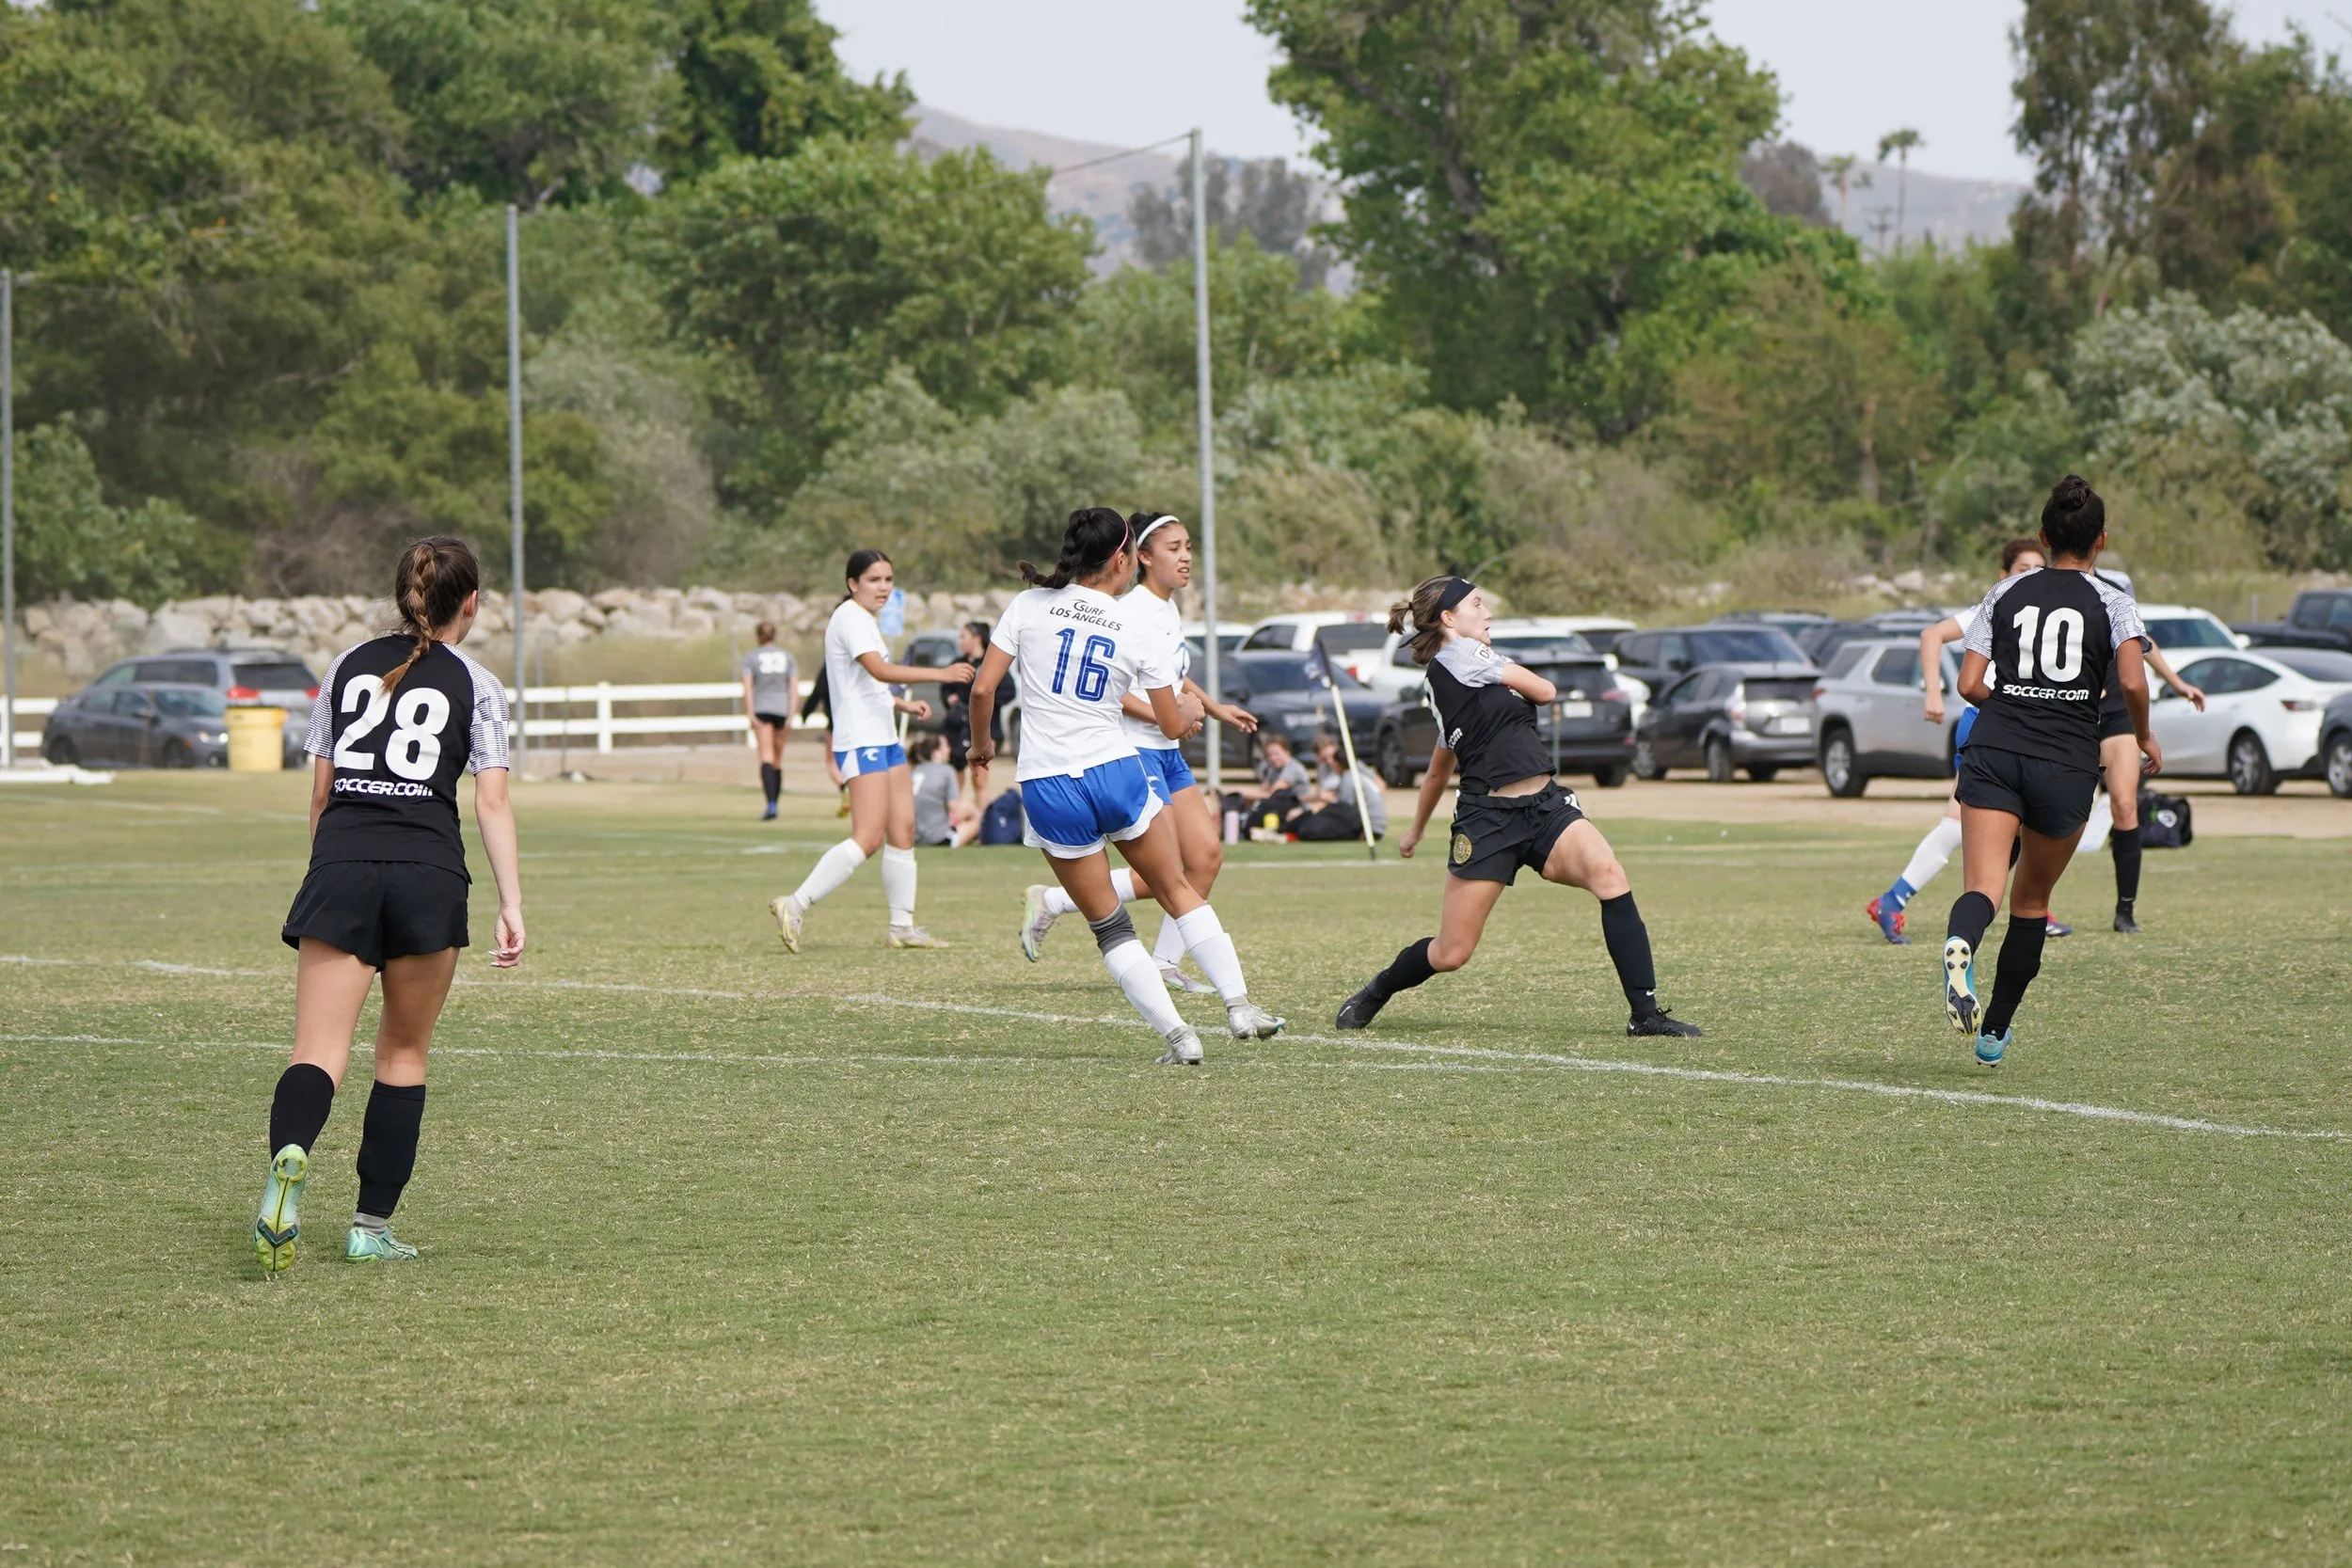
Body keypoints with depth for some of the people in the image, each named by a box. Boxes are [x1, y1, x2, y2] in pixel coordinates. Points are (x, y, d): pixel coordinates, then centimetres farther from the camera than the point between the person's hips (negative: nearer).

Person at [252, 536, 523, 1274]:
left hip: (338, 862, 1)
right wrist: (511, 906, -1)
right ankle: (372, 1226, 13)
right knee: (404, 1051, 14)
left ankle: (288, 1155, -39)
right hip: (428, 868, -1)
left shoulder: (347, 667, 17)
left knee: (320, 1049, -7)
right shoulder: (475, 684, 8)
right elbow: (492, 802, 0)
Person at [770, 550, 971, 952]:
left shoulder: (865, 619, 18)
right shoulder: (850, 618, -14)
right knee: (868, 838, -17)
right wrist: (939, 674, -34)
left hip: (883, 738, 10)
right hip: (861, 742, -10)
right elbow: (879, 670, -28)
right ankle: (795, 907, -17)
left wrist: (903, 704, 18)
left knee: (903, 831, 9)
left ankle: (903, 927, 14)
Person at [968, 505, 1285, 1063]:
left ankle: (1176, 1034, 4)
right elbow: (1174, 724, 5)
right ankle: (1239, 1005, 15)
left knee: (1109, 924, 9)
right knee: (1180, 891, 18)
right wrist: (1192, 708, 29)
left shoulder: (1029, 605, -1)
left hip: (1047, 786, 0)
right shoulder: (1138, 626, -1)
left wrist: (981, 745, 15)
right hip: (1115, 770, 0)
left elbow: (982, 688, -4)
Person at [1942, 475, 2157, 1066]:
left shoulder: (2006, 594, 12)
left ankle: (1960, 943, -50)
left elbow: (1969, 685, 7)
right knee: (2031, 900, 18)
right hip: (2068, 763, 0)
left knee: (1984, 887, -14)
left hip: (1994, 751, 0)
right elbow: (2132, 681, -11)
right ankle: (1994, 1031, 23)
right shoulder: (2112, 602, 5)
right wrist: (2143, 738, 8)